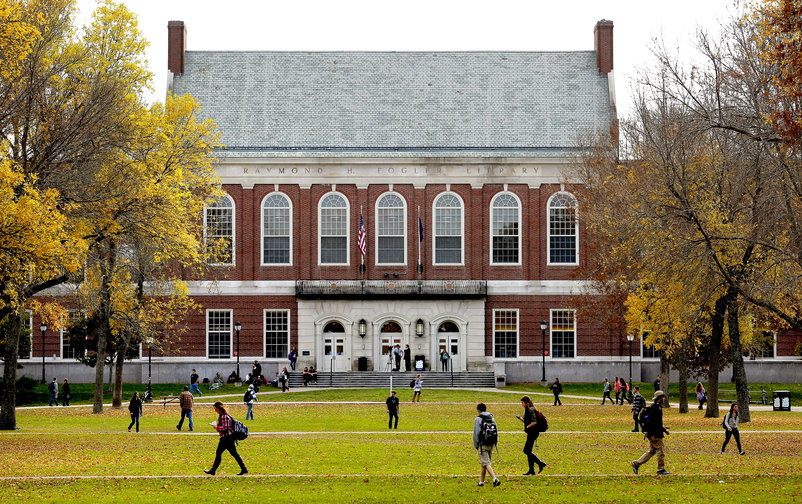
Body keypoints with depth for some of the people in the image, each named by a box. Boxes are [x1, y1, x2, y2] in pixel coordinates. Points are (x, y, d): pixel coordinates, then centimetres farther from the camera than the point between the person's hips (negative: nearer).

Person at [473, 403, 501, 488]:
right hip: (491, 445, 6)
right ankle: (481, 481, 22)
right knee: (484, 463, 16)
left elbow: (476, 433, -9)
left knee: (486, 463, -7)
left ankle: (495, 479, -24)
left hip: (483, 445, -6)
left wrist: (476, 445, -1)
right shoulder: (492, 419, 11)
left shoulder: (478, 419, -8)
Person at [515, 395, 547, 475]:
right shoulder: (527, 410, 15)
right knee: (528, 451, 10)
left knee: (526, 450, -10)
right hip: (530, 433, 10)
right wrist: (520, 418, 9)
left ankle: (540, 463, -5)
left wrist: (527, 427, -19)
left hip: (533, 432, -10)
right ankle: (531, 470, 12)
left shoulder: (531, 410, -15)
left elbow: (534, 422, -23)